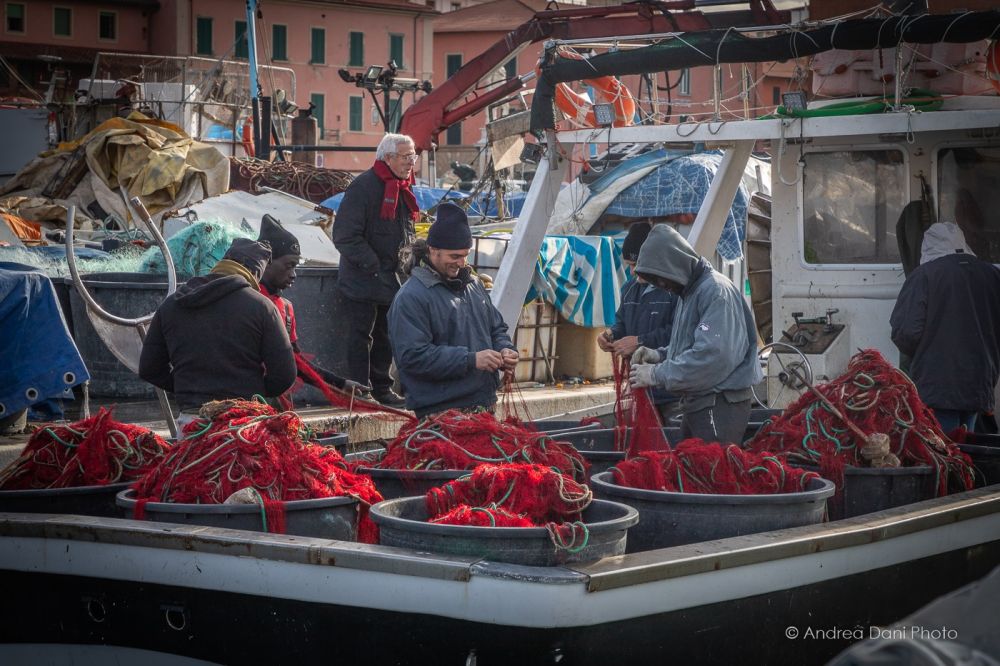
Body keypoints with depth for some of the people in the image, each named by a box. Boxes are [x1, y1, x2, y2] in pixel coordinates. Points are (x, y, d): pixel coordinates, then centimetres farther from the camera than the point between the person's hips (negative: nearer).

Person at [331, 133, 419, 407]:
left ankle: (382, 388, 26)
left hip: (392, 279, 8)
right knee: (361, 335, 0)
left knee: (386, 335, 15)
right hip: (363, 280, -8)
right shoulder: (363, 187, -17)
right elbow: (345, 236, -20)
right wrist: (373, 266, -21)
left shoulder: (402, 189, 11)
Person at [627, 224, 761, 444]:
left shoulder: (716, 291, -16)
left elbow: (713, 354, -26)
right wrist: (660, 355, 5)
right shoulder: (690, 291, 16)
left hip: (720, 407, -10)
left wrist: (657, 374, -20)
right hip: (696, 404, 10)